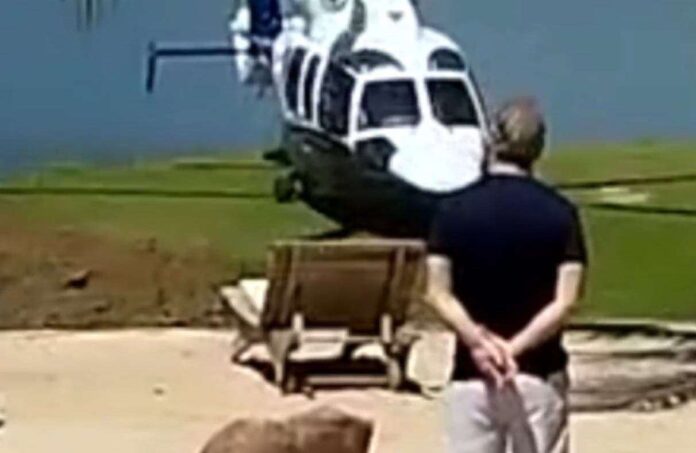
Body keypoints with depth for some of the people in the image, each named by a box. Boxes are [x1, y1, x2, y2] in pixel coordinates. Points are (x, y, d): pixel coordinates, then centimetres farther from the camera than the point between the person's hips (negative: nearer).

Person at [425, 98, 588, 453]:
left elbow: (438, 294, -11)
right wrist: (516, 348, -16)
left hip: (470, 376, 0)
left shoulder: (453, 210, -2)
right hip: (540, 376, 0)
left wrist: (479, 341, -18)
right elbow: (565, 301, -13)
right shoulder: (560, 213, -3)